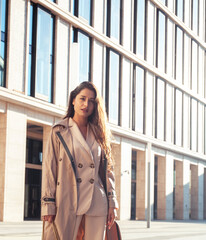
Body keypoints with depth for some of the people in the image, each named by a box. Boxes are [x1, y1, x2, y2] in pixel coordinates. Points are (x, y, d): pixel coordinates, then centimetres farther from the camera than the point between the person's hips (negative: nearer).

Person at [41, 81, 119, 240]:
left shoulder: (98, 134, 15)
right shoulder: (59, 131, 5)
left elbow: (108, 169, 14)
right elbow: (49, 168, 0)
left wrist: (112, 203, 6)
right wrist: (48, 205, -7)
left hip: (97, 205, 3)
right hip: (67, 202, -3)